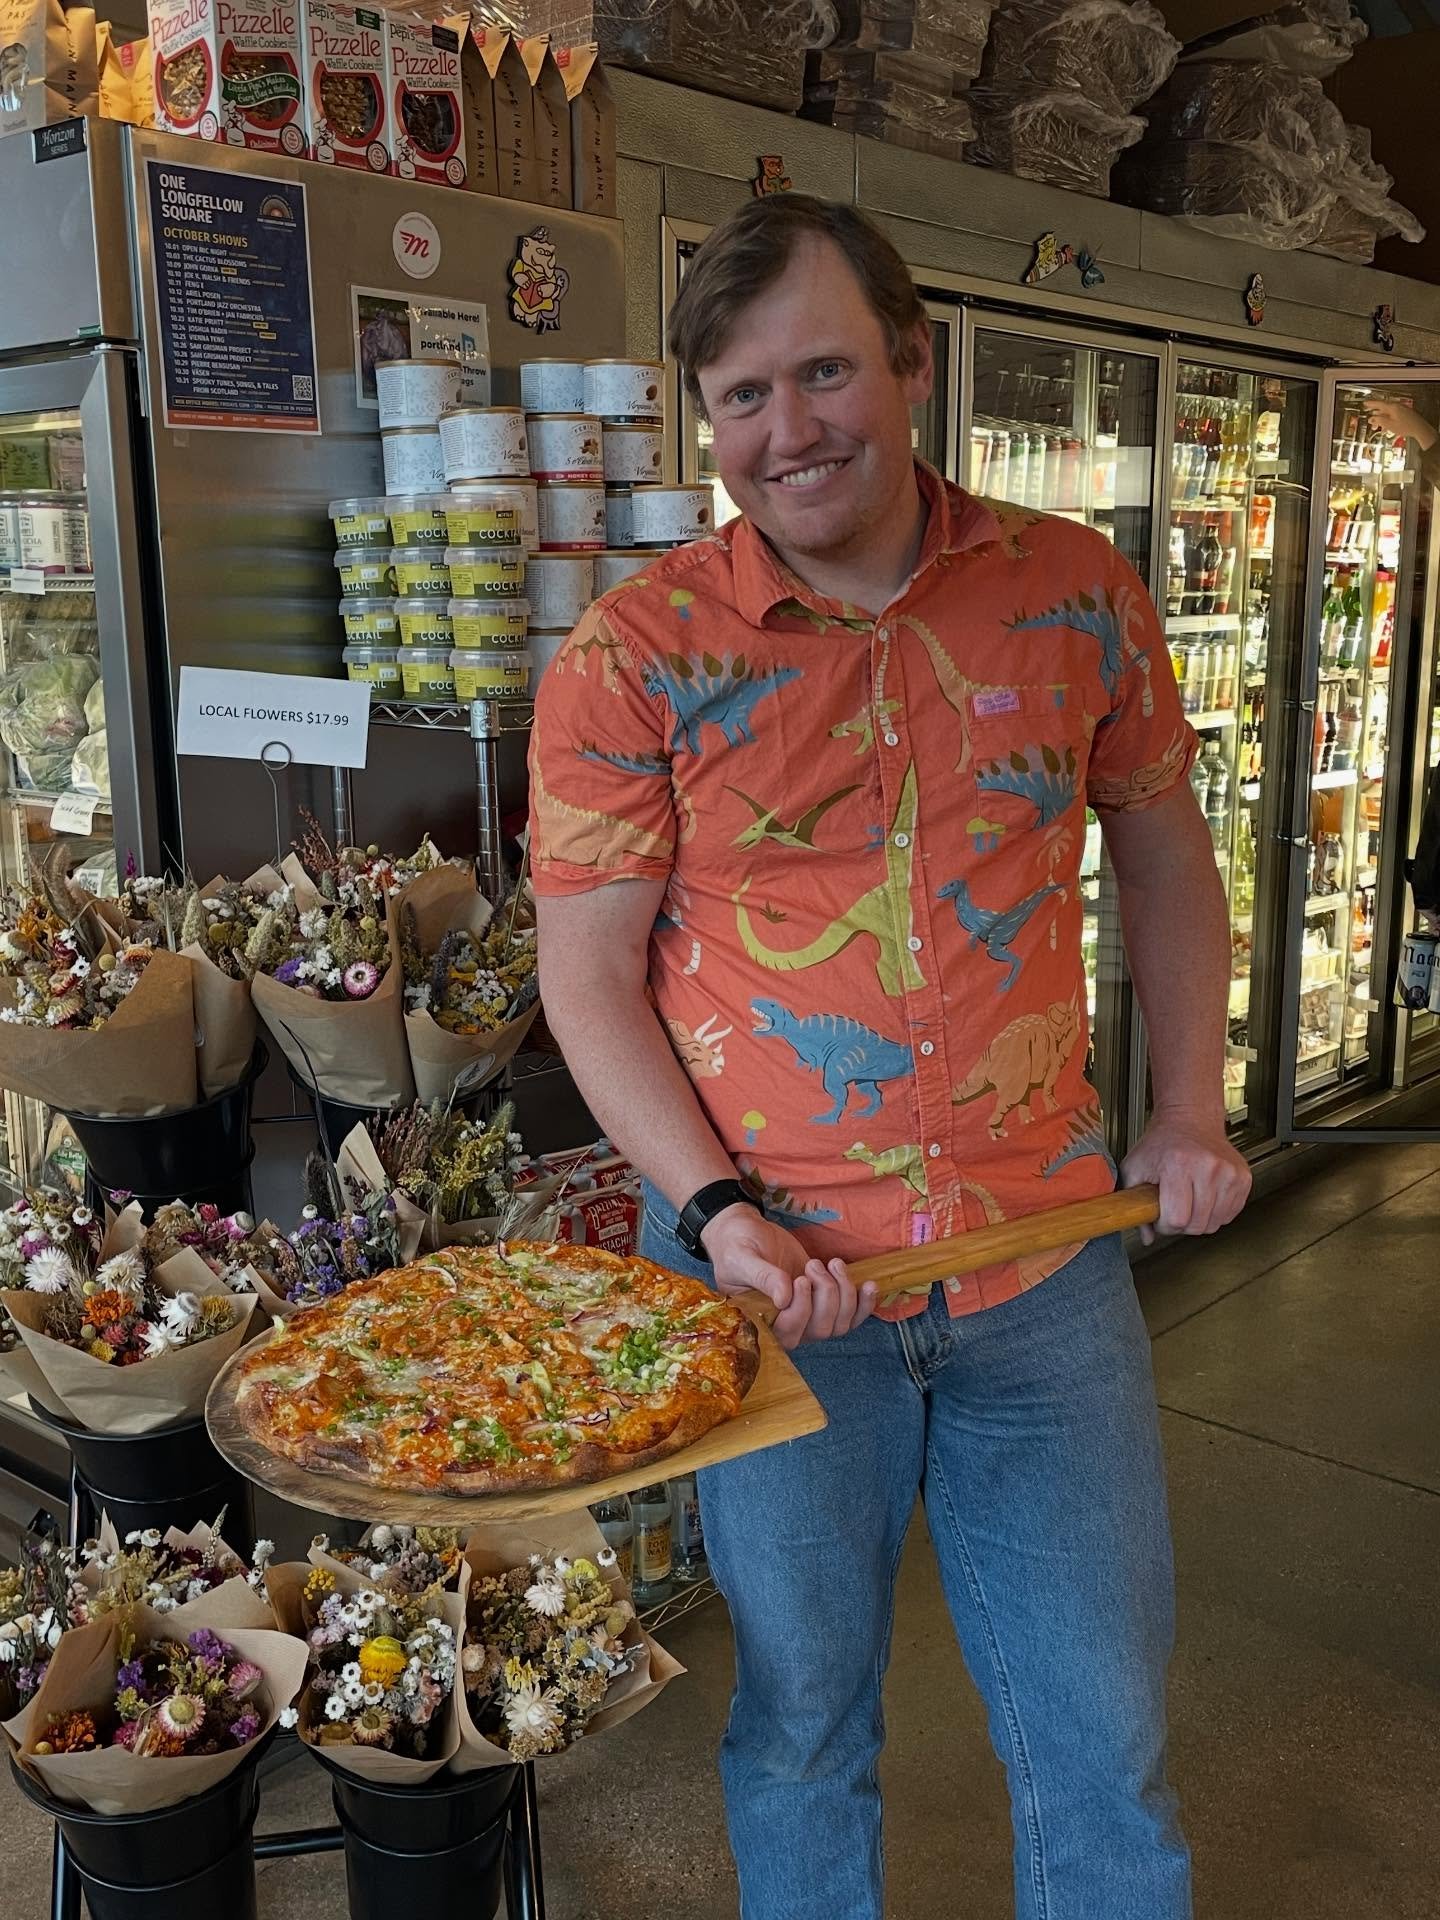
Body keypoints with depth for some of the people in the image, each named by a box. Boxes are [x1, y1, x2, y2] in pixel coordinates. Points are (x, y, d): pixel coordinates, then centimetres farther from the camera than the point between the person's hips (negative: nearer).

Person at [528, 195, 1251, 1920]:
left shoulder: (1076, 592, 0)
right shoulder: (635, 651, -7)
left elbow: (1161, 849, 13)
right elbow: (586, 969, -4)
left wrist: (1188, 1111, 6)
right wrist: (716, 1210, -15)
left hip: (1046, 1250, 2)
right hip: (768, 1271, -1)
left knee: (1106, 1737, 14)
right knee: (800, 1719, 18)